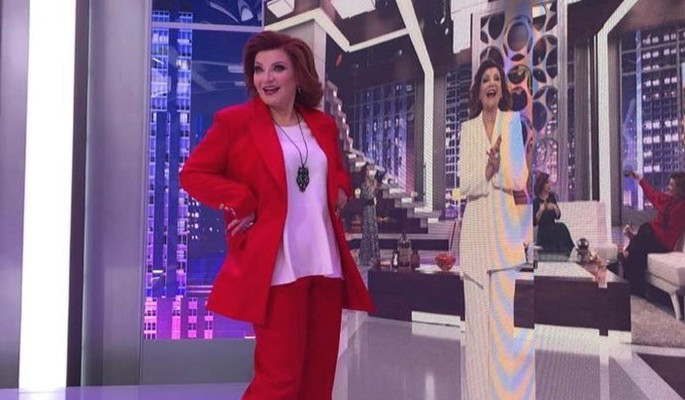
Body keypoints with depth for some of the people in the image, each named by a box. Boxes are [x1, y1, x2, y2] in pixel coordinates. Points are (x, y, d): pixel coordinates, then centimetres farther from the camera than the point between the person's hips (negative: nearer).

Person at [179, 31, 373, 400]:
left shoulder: (322, 125, 13)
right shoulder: (235, 121, -3)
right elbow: (192, 173, -2)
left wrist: (340, 192, 6)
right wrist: (243, 203, -13)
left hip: (325, 265, 6)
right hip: (275, 268, -6)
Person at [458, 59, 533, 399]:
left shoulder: (514, 121, 6)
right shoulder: (467, 129, 11)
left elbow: (519, 178, -1)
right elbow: (464, 185, 2)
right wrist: (487, 170, -14)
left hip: (509, 228, -2)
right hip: (477, 231, 2)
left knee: (512, 318, -4)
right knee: (479, 318, 4)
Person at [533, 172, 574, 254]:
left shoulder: (551, 196, 8)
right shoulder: (536, 201, -7)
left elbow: (558, 216, 9)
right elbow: (534, 222, -12)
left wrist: (555, 208, -12)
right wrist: (540, 210, -26)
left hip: (553, 230, 4)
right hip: (543, 232, -4)